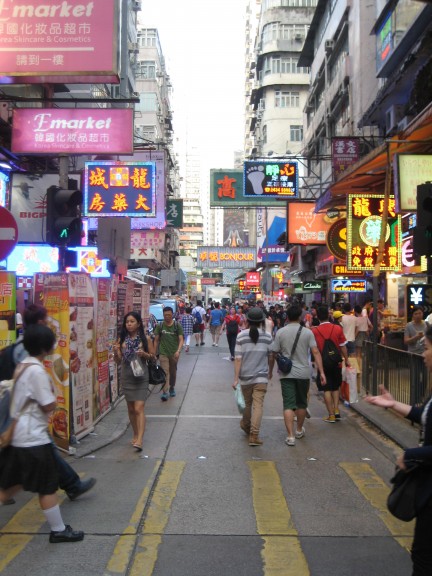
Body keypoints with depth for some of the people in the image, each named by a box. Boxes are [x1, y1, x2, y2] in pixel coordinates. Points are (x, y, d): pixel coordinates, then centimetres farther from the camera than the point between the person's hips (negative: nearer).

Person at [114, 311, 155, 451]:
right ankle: (135, 435, 30)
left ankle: (139, 440, -15)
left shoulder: (145, 339, -4)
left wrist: (144, 354, -16)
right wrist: (115, 352, -14)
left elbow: (153, 357, 3)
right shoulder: (122, 340, 3)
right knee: (131, 409, 13)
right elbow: (118, 361, 6)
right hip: (126, 377, 4)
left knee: (139, 408, -12)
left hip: (141, 376, -4)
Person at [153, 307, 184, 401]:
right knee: (165, 372, -11)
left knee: (173, 372, 15)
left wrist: (178, 351, -22)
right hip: (163, 353, -1)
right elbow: (156, 340, 7)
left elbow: (181, 339, -7)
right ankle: (164, 392, -15)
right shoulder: (160, 326, 2)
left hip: (174, 353, 1)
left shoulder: (177, 326, -2)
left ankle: (172, 388, 35)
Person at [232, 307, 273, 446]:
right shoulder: (267, 336, -4)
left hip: (245, 377, 1)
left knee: (248, 403, 19)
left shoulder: (241, 336, -7)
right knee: (258, 405, -1)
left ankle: (246, 425, 41)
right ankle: (254, 435, -6)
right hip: (261, 377, -1)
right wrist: (269, 371, 24)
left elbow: (238, 359, -9)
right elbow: (270, 356, 6)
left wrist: (236, 378, -4)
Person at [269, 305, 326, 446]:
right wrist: (322, 372, -7)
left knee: (288, 404, 0)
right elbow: (316, 352, -9)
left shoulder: (280, 332, -3)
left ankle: (290, 436, -8)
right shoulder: (307, 332, -3)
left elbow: (273, 354, 0)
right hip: (303, 373, 1)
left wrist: (270, 371, 13)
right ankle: (299, 430, 34)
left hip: (286, 373, -1)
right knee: (301, 403, 17)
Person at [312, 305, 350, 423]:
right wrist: (346, 359, 9)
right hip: (336, 363, 2)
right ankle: (336, 410, 12)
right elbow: (343, 346, -2)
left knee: (327, 390, 5)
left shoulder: (314, 331, -11)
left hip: (323, 364, -2)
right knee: (336, 387, 21)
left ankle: (331, 415, 7)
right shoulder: (338, 328, -8)